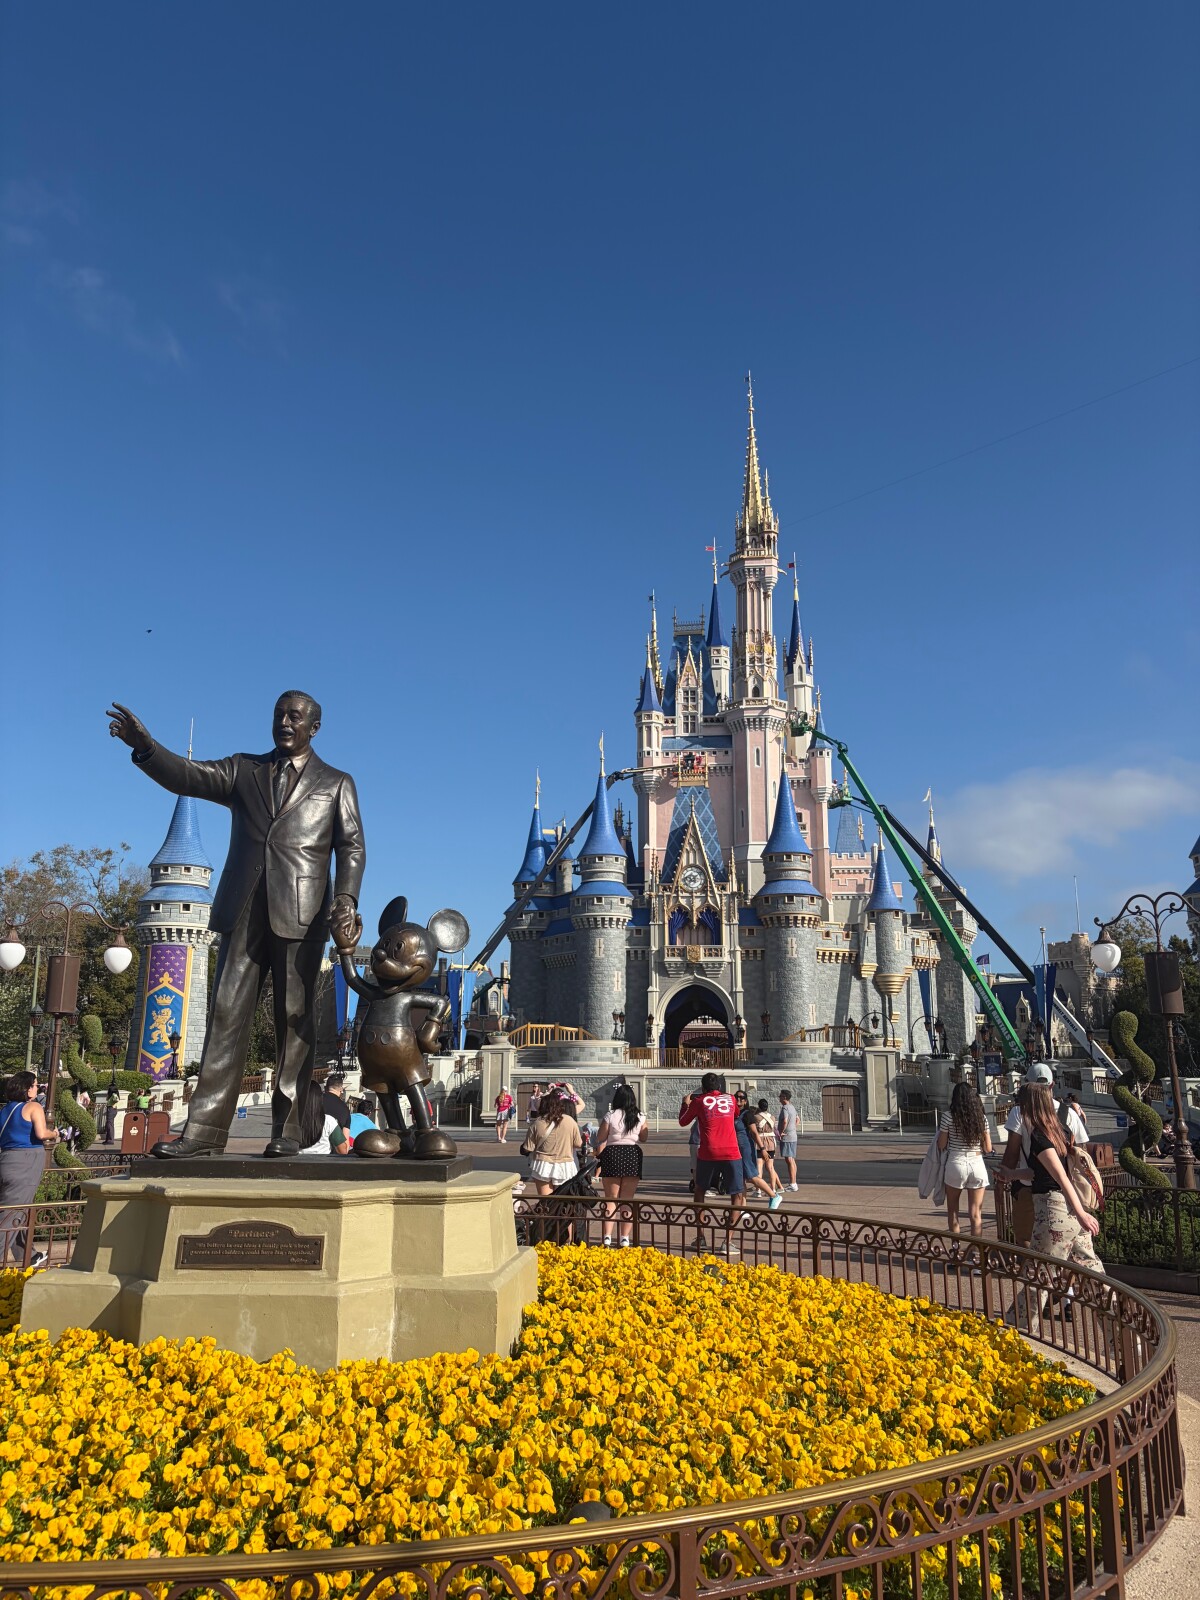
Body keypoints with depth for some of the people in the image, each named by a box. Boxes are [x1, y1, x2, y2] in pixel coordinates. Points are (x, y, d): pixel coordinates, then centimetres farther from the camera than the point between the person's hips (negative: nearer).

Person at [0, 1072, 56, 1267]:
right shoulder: (33, 1107, -7)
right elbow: (41, 1133, -18)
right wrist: (53, 1134, 2)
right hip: (25, 1163, -8)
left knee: (17, 1213, 15)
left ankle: (26, 1257, 25)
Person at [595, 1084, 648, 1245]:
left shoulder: (610, 1116, -3)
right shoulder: (640, 1118, 2)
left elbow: (600, 1140, -1)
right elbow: (643, 1139, 10)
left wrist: (599, 1158, 12)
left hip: (612, 1155, -1)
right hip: (633, 1155, 2)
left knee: (610, 1198, 7)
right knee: (628, 1199, 9)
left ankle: (607, 1237, 1)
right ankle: (625, 1238, 7)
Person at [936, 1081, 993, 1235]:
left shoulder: (948, 1116, -7)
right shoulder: (981, 1117, 1)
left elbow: (941, 1145, -3)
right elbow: (988, 1149, 4)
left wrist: (940, 1130, 14)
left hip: (956, 1165, -2)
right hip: (977, 1165, 2)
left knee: (952, 1210, 17)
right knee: (975, 1213, 5)